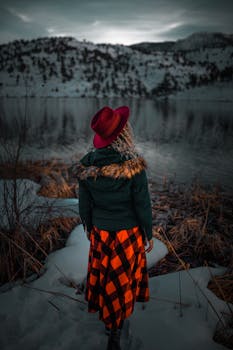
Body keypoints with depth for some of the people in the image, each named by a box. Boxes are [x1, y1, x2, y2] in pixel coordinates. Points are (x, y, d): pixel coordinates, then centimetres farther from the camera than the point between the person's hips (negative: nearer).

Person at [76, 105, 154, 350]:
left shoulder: (86, 165, -14)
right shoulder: (133, 166, -25)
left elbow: (84, 204, -3)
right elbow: (143, 205, -16)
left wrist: (89, 228, 14)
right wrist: (149, 235, -1)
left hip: (100, 232, 4)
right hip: (128, 232, -3)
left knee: (102, 271, 27)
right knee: (121, 279, 15)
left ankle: (103, 309, 53)